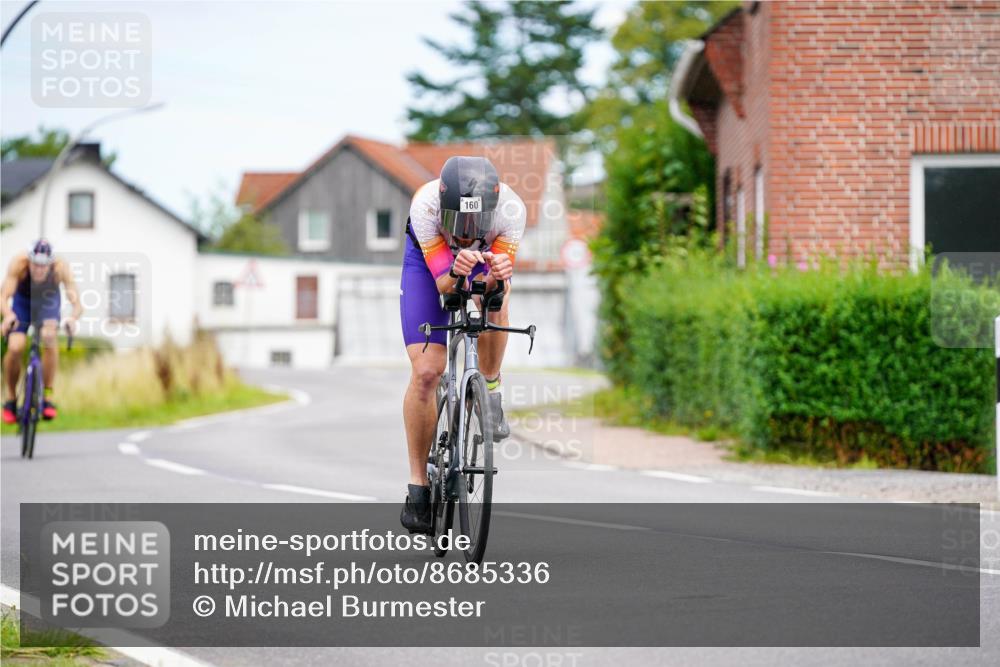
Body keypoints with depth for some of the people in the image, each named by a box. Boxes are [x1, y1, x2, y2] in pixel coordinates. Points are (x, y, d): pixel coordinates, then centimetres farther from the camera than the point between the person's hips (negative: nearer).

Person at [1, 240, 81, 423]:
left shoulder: (60, 268, -35)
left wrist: (73, 318, -62)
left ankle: (47, 398, -20)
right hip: (22, 301, 0)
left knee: (50, 340, -28)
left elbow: (76, 302, -40)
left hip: (48, 302, 0)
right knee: (15, 348, -18)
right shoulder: (19, 264, -35)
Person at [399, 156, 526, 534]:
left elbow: (495, 289, -32)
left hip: (486, 257, 1)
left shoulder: (510, 208, -36)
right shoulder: (425, 205, -39)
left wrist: (497, 277, -55)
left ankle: (490, 392, -9)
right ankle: (417, 486, -2)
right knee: (425, 373, -13)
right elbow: (443, 286, -34)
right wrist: (456, 272, -57)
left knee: (496, 299, -36)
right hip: (428, 261, -1)